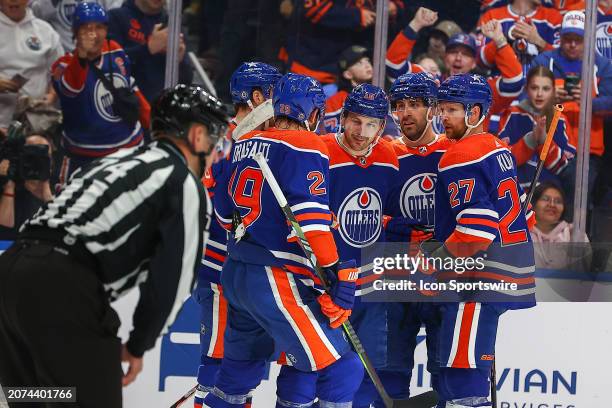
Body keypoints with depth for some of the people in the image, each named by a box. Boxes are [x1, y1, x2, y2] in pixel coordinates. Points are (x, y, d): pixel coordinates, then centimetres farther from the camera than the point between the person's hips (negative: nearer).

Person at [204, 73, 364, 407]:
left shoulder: (245, 144, 13)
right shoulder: (305, 146, -10)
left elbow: (225, 213, 21)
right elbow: (310, 219, -19)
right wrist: (336, 278, -20)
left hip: (235, 274, 9)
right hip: (276, 278, -9)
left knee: (243, 367, 24)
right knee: (339, 371, -7)